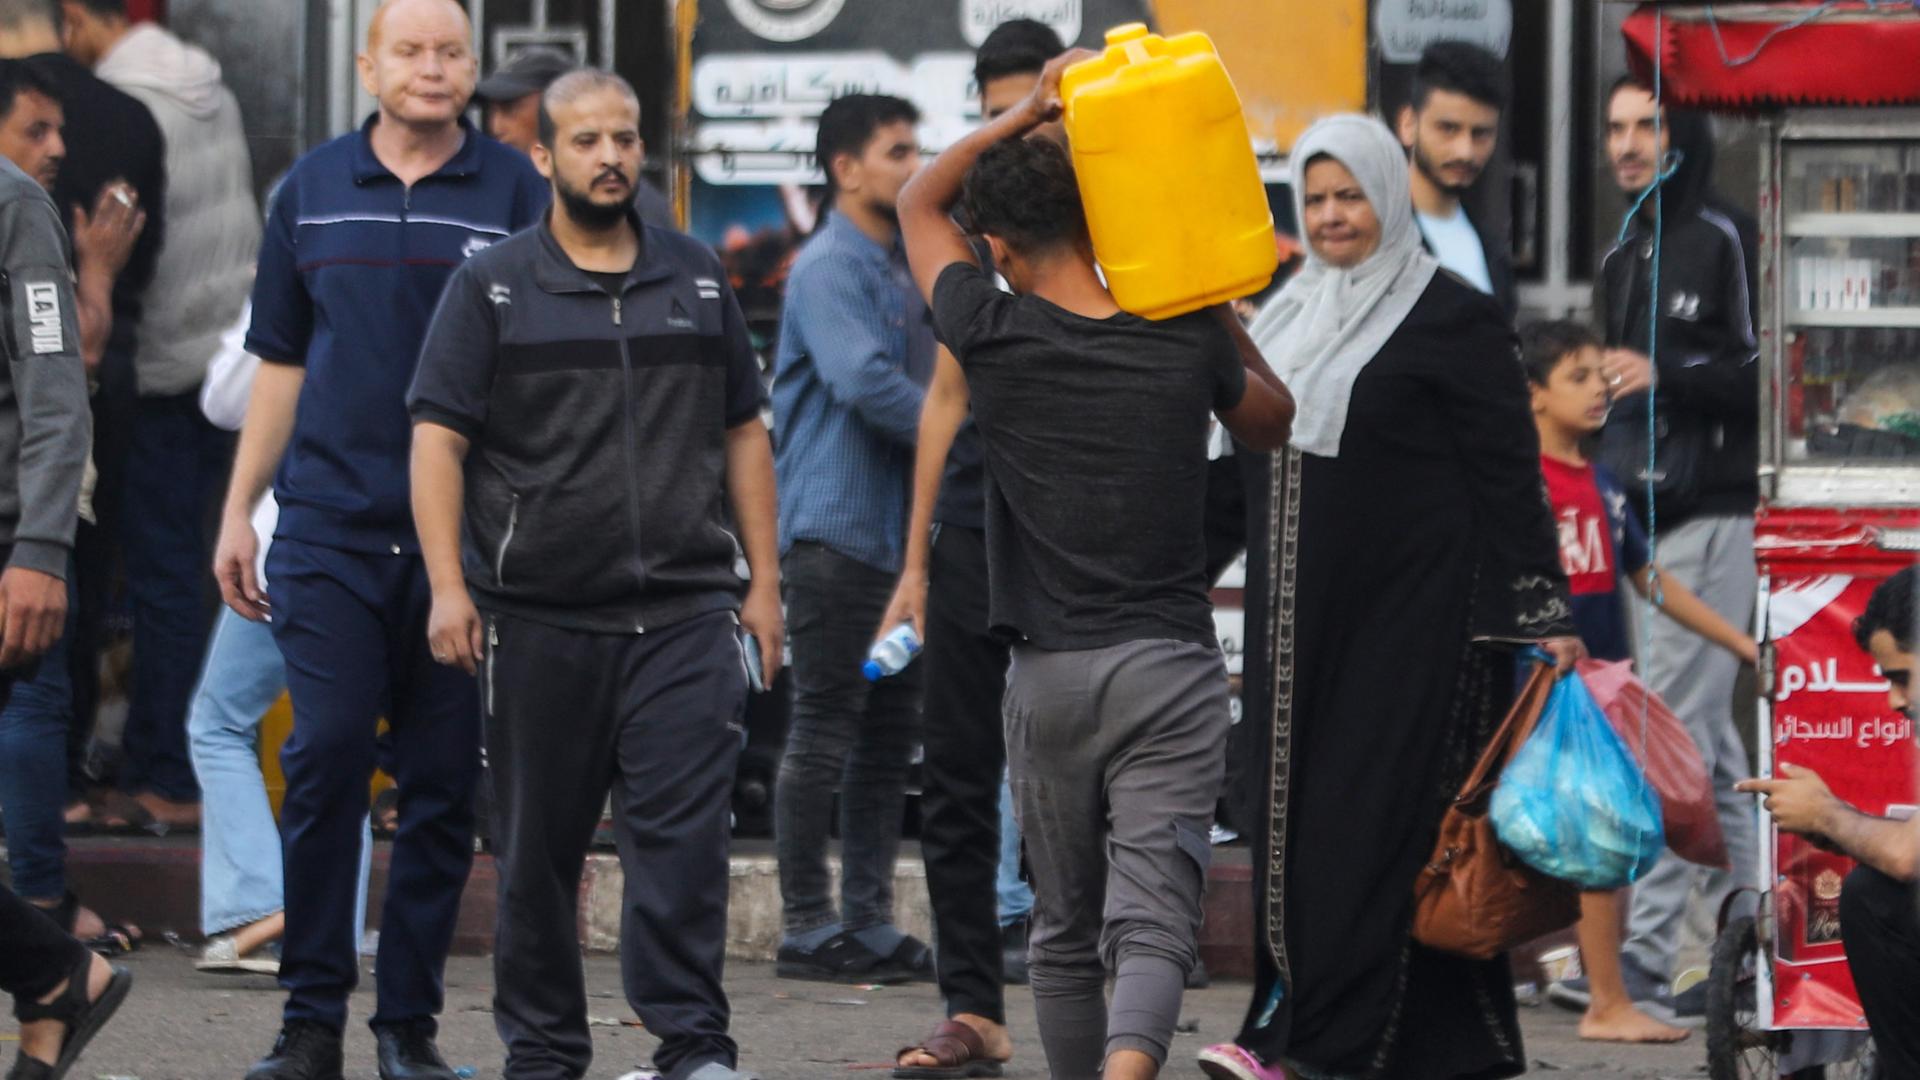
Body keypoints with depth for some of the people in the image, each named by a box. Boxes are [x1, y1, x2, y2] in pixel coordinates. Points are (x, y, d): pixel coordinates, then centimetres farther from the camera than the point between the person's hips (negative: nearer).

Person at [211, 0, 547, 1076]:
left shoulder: (516, 192, 3)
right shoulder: (313, 191, 10)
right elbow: (283, 365, 16)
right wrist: (239, 510, 13)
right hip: (331, 524, 1)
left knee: (445, 783, 2)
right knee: (327, 760, -8)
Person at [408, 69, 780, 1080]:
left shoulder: (698, 278, 12)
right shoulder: (492, 286, 4)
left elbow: (742, 434, 17)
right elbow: (438, 439, -1)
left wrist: (763, 579, 11)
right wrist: (448, 587, -11)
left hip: (683, 615, 1)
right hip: (539, 617, -1)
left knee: (684, 827, -10)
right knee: (538, 845, 6)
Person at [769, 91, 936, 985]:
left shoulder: (901, 268, 19)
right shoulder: (830, 268, -10)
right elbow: (864, 381, -22)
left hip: (900, 532, 9)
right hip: (837, 528, -9)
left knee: (891, 728, 9)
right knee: (825, 732, -6)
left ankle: (870, 920, 13)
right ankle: (808, 926, -3)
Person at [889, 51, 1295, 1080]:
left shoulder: (991, 335, -3)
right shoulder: (1189, 343, 1)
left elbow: (918, 204, 16)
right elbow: (1273, 419, 24)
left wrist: (1029, 110, 13)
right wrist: (1214, 301, 25)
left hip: (1048, 678, 1)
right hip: (1171, 671, -1)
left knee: (1066, 928, 17)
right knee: (1152, 925, -11)